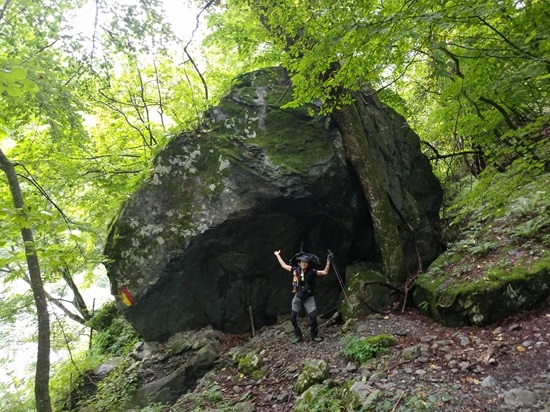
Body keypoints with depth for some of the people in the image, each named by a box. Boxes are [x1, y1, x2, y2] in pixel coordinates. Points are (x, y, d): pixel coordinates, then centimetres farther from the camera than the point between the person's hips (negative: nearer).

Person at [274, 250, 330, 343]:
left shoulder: (312, 272, -12)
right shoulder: (296, 270, -5)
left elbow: (325, 272, -17)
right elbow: (284, 265, 6)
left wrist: (328, 261, -25)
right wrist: (278, 255, 13)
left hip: (309, 297, -3)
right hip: (297, 297, 3)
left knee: (313, 317, -10)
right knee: (293, 317, 4)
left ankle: (315, 335, 12)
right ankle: (298, 336, 22)